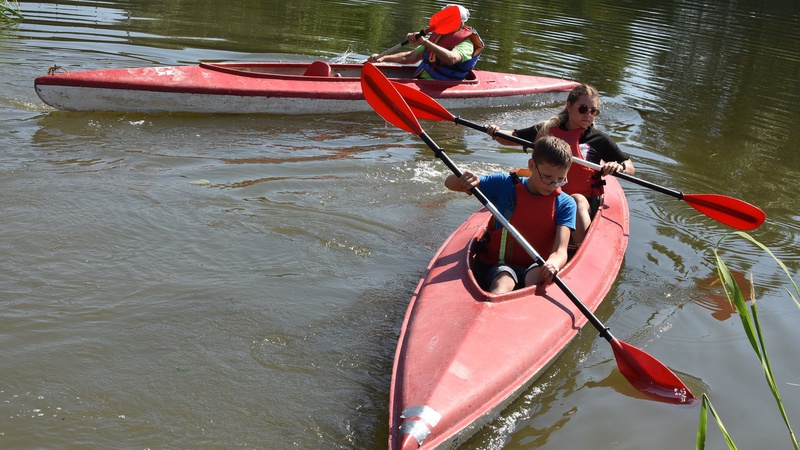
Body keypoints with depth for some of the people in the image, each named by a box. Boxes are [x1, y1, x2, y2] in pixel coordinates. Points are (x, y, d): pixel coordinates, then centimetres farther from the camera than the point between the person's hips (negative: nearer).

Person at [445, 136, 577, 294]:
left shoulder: (565, 204, 0)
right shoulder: (505, 185, -1)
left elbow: (560, 251, -13)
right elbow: (450, 183, 2)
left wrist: (553, 264, -40)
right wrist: (463, 179, -25)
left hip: (536, 266, 0)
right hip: (499, 265, 0)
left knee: (537, 277, -36)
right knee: (502, 285, -35)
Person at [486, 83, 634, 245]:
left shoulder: (600, 139, 4)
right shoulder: (547, 129, 8)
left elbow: (630, 168, 7)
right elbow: (512, 138, 18)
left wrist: (619, 167, -17)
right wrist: (496, 133, -4)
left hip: (585, 202, -1)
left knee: (577, 201, -37)